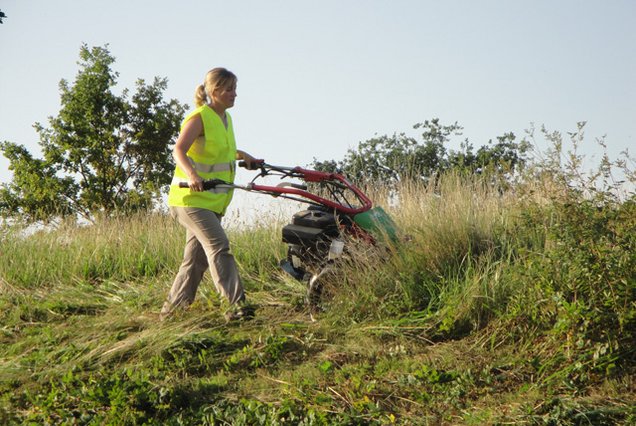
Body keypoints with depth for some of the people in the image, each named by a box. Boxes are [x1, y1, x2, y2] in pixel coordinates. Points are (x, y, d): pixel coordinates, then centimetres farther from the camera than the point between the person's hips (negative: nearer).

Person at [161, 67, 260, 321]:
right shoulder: (199, 118, -13)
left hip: (214, 201, 9)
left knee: (197, 258, 11)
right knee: (218, 246, -20)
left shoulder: (225, 118, 13)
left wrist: (241, 155, 20)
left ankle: (171, 308, 21)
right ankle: (236, 304, -22)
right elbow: (179, 151, -28)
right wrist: (192, 175, -44)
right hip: (190, 198, -9)